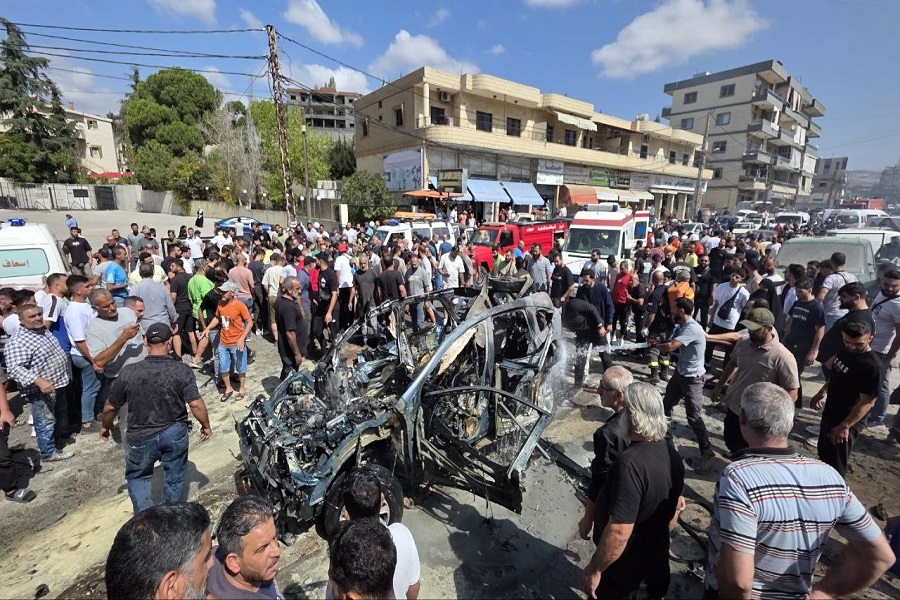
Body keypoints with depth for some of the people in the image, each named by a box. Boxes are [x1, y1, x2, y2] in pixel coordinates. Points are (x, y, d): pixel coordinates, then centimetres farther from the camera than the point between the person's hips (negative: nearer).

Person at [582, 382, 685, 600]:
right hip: (657, 555, 7)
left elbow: (619, 532, -34)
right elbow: (673, 507, 8)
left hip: (624, 565, -7)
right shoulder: (671, 453, -7)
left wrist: (594, 569, -21)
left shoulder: (631, 463, -36)